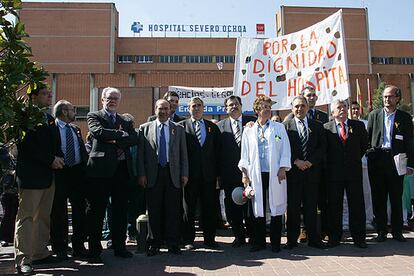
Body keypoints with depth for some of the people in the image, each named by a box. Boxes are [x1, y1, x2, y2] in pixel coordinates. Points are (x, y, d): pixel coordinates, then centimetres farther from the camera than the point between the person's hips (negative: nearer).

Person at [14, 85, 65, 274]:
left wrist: (56, 160, 3)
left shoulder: (49, 118, 17)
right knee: (26, 216, -3)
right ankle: (23, 260, 3)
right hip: (30, 175, -8)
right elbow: (27, 145, -16)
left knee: (43, 217, 13)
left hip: (47, 175, 8)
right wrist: (51, 159, -15)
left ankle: (40, 253, 23)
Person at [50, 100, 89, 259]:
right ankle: (59, 248, 16)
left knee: (80, 210, 8)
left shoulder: (75, 129, 17)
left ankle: (79, 247, 19)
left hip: (77, 172, 6)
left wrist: (85, 167, 5)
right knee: (59, 212, 4)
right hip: (60, 173, -5)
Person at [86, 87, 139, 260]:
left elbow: (135, 139, 2)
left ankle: (119, 247, 20)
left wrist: (116, 139, -11)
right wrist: (121, 134, -7)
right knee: (97, 211, 2)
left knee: (121, 210, 9)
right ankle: (94, 249, 13)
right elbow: (99, 131, -14)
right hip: (100, 168, -4)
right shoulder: (94, 116, 7)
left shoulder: (126, 121, 19)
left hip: (121, 169, 4)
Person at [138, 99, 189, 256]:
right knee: (154, 211, 5)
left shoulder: (178, 129, 10)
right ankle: (155, 244, 18)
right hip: (153, 175, 0)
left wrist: (184, 174, 0)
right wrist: (141, 174, -3)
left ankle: (173, 244, 14)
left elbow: (183, 153, 8)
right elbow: (140, 153, 5)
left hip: (173, 174, 1)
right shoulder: (145, 128, 8)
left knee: (173, 210, 3)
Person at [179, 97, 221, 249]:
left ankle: (209, 238, 21)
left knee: (209, 207, 8)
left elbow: (217, 150, 9)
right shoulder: (181, 126, 3)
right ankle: (188, 239, 17)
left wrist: (216, 172, 2)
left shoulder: (212, 127, 12)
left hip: (208, 174, 2)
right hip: (190, 174, -2)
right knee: (189, 207, 6)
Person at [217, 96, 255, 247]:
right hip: (230, 174, 1)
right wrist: (220, 172, -3)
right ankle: (239, 236, 22)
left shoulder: (252, 121, 5)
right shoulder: (220, 126, 6)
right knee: (232, 205, 7)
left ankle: (252, 234, 26)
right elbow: (218, 150, 4)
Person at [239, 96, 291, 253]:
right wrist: (244, 173, 3)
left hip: (275, 174, 0)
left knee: (276, 207, 2)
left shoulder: (279, 128, 9)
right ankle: (259, 242, 16)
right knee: (258, 209, 4)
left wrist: (283, 169, -5)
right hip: (256, 175, 1)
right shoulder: (248, 130, 11)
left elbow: (285, 150, 5)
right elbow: (245, 153, 11)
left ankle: (276, 243, 14)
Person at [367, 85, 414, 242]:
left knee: (396, 198, 6)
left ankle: (397, 231, 19)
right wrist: (369, 152, -2)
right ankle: (381, 231, 17)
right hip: (376, 160, 1)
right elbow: (367, 138, 8)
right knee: (378, 198, 6)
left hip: (396, 160, -1)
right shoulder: (374, 115, 9)